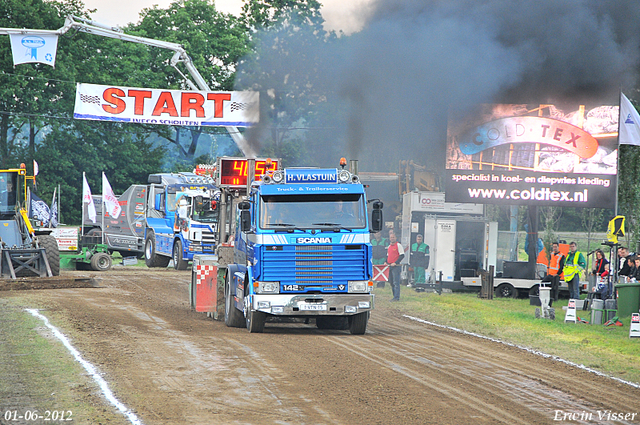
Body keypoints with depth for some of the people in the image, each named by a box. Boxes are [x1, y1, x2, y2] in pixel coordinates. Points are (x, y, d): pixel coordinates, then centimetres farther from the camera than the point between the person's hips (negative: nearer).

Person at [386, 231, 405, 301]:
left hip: (396, 266, -8)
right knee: (391, 282, 10)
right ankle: (395, 296, 18)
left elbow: (402, 255, -10)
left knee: (396, 282, -11)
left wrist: (395, 263, -18)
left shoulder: (398, 245, -5)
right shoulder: (389, 246, 18)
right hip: (389, 266, 8)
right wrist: (386, 262, 8)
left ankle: (396, 297, -13)